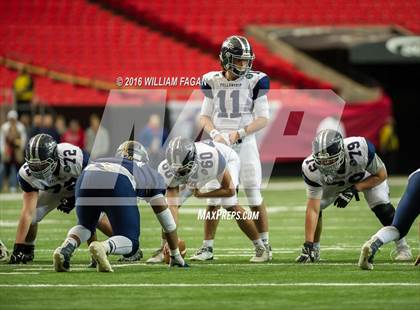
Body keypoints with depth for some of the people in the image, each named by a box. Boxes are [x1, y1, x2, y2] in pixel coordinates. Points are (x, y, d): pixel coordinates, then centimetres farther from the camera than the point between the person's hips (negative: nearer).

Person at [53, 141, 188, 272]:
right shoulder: (151, 175, 38)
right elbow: (168, 223, 39)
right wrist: (176, 256, 50)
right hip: (118, 184, -3)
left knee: (85, 226, 31)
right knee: (130, 242, 11)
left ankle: (66, 248, -2)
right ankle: (104, 247, -23)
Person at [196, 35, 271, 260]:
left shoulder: (254, 81, -5)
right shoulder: (212, 81, 4)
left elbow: (263, 119, -5)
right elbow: (205, 116, 10)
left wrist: (239, 133, -17)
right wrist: (215, 134, -9)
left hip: (245, 143, -2)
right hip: (220, 145, 2)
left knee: (254, 196, -1)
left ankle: (264, 244, 12)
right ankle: (207, 246, 8)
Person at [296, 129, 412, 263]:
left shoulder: (360, 150, -44)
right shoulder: (312, 169, -39)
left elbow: (381, 175, -25)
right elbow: (312, 209, -35)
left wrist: (353, 190, -35)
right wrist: (308, 244, -40)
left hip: (368, 177, -2)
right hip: (334, 183, 2)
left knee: (382, 206, -21)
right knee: (317, 206, -15)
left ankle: (402, 247, -1)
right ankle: (314, 250, 8)